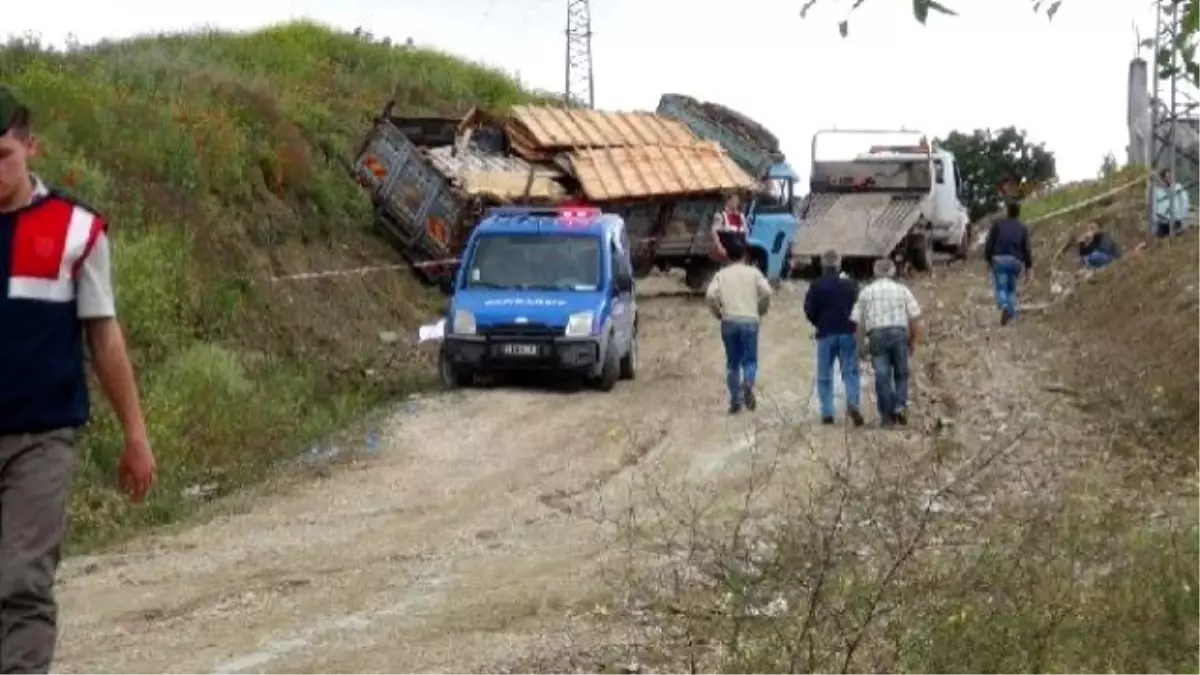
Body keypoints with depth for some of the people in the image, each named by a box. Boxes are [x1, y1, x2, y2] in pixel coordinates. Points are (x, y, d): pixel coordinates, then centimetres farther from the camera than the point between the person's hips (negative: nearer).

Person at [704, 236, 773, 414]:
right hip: (749, 320, -1)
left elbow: (710, 295, -6)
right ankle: (748, 384, -26)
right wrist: (761, 310, 9)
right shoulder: (753, 272, 7)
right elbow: (766, 292, -6)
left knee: (732, 362, 10)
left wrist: (718, 313, 9)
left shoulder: (721, 274, 8)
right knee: (750, 359, 4)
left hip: (729, 321, 1)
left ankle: (735, 401, 8)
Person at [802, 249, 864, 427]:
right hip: (848, 333, 1)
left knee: (824, 377, 7)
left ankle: (827, 413, 1)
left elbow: (809, 311, -6)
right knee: (850, 372, 5)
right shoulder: (850, 285, 2)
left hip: (825, 334, -1)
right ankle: (853, 403, -18)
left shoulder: (816, 286, -5)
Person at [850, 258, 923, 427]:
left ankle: (887, 415, -2)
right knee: (901, 373, 12)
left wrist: (866, 339, 17)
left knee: (882, 376, 0)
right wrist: (913, 340, 14)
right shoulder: (902, 290, 11)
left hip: (876, 335, 0)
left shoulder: (866, 291, 12)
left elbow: (857, 321, 6)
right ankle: (900, 405, -6)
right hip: (899, 332, 0)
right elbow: (915, 318, 5)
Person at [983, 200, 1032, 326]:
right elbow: (1026, 249, 6)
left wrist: (988, 259, 12)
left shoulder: (998, 223, 8)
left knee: (1000, 288, -5)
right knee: (1011, 288, 17)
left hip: (999, 259, -2)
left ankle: (1005, 307, -33)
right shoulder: (1023, 228, 12)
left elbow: (989, 243, 3)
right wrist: (1028, 268, 7)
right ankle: (1011, 313, 8)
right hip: (1016, 261, 2)